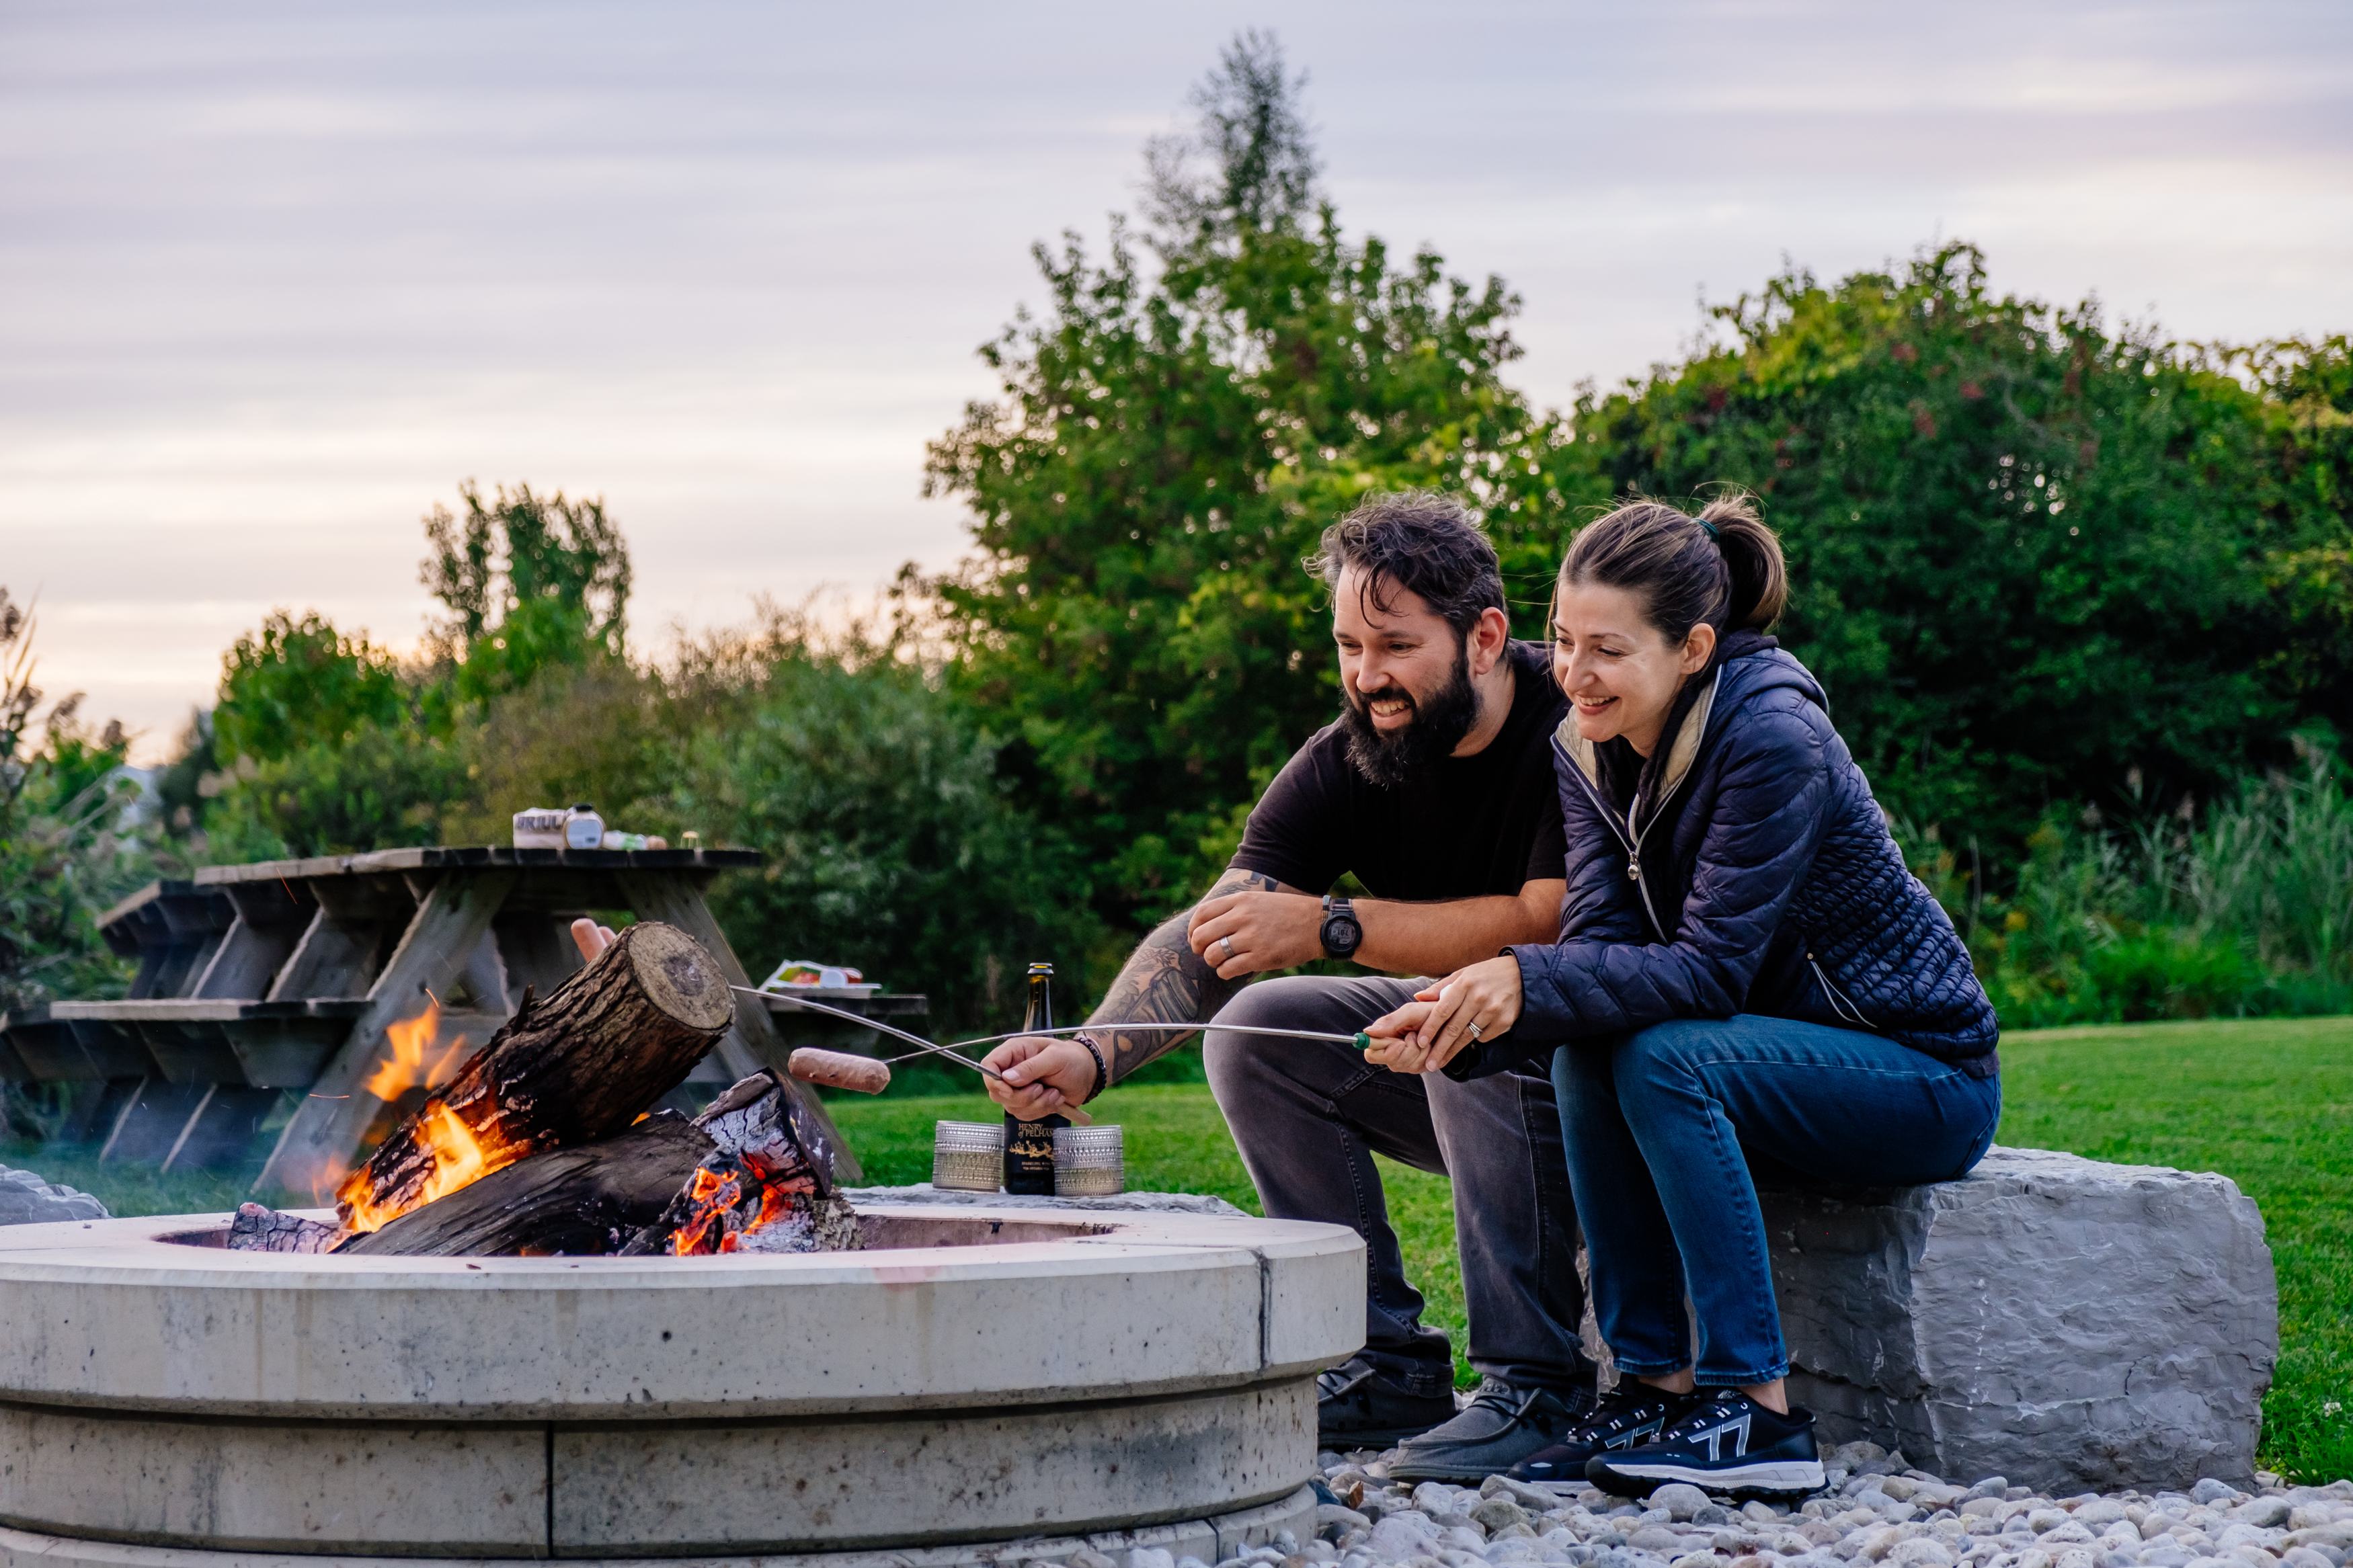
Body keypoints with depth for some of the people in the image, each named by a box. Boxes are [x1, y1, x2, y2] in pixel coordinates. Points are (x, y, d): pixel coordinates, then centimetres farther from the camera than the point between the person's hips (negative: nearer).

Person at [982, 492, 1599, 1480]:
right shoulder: (1346, 763, -8)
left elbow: (1547, 925, -31)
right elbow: (1206, 937, -16)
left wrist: (1330, 926, -32)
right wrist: (1091, 1056, -34)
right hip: (1446, 1066, 7)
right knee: (1253, 1033, -9)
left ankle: (1536, 1379, -25)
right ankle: (1388, 1365, -6)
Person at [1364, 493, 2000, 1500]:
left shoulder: (1773, 738, -25)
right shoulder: (1588, 751, -2)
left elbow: (1712, 964, -28)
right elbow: (1600, 939, -11)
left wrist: (1528, 982, -39)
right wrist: (1470, 1018, -29)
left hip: (1929, 1075, -7)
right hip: (1775, 1054, 7)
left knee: (1663, 1055, -30)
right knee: (1588, 1048, -20)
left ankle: (1757, 1411, -26)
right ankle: (1653, 1380, -15)